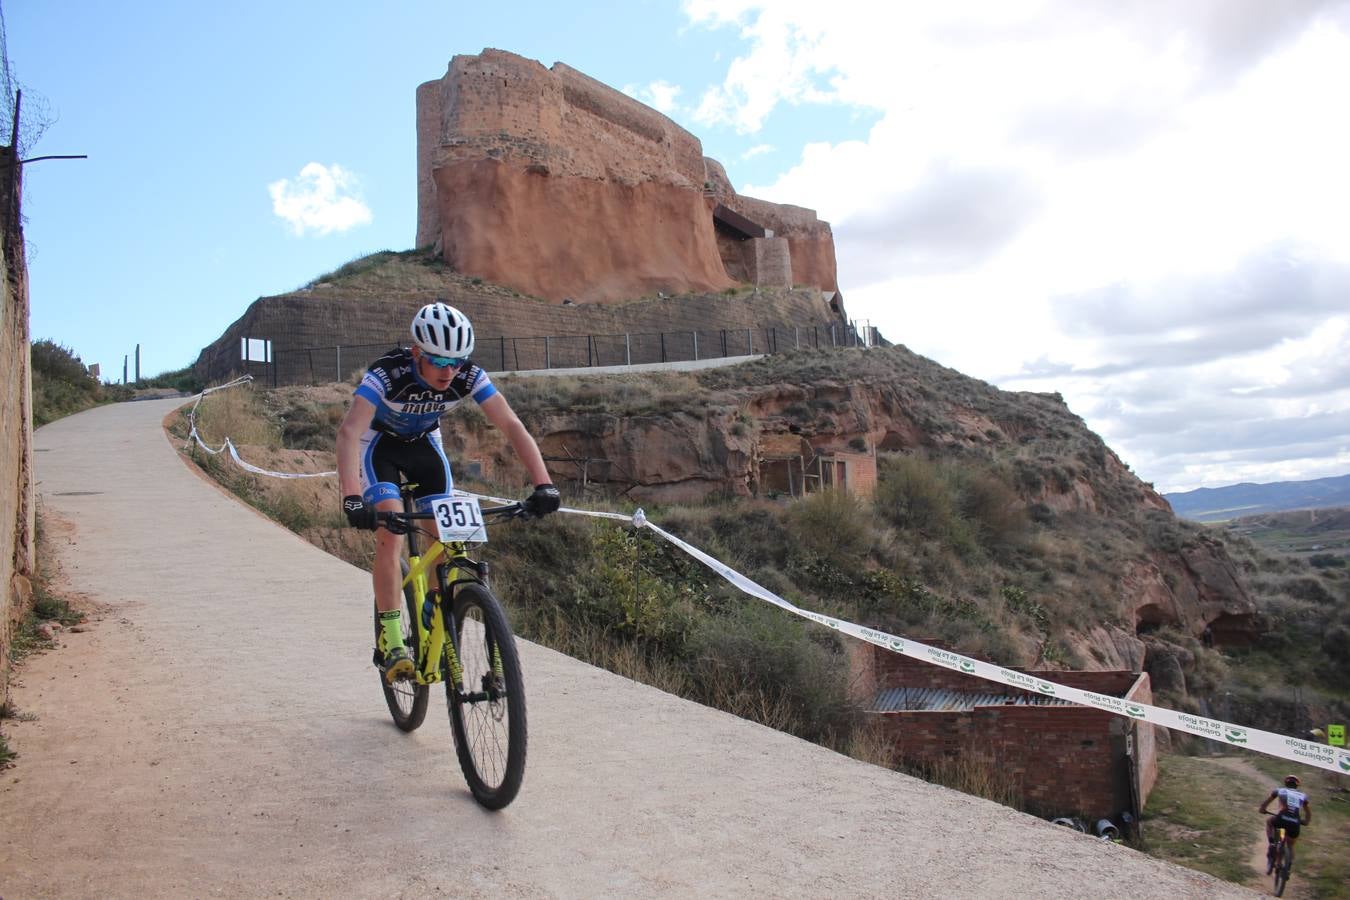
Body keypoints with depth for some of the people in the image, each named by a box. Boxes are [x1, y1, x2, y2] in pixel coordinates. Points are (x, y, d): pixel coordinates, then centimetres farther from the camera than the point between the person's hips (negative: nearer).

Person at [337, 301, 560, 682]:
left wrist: (543, 484, -41)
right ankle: (391, 639, -15)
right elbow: (349, 432, -45)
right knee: (391, 533, -23)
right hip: (379, 443, -3)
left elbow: (512, 426, -29)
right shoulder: (387, 374, -36)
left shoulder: (469, 376, -27)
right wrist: (352, 499, -59)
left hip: (424, 443, 4)